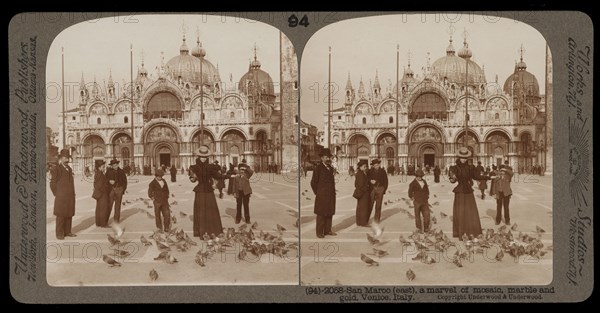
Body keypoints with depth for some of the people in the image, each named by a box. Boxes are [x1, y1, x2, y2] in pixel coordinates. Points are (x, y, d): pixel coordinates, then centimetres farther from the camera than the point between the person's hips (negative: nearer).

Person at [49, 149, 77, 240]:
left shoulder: (69, 169, 17)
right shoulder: (56, 169, -5)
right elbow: (52, 184, -5)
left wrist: (72, 194, 15)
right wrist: (57, 195, -5)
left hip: (70, 197, 7)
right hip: (61, 197, -7)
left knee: (69, 215, 8)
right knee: (61, 215, -4)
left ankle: (67, 232, 15)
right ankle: (59, 234, 1)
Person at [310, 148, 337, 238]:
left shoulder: (330, 168, 13)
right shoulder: (318, 168, -7)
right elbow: (313, 182, -6)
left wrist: (333, 192, 14)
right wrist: (317, 193, -4)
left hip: (331, 195, 6)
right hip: (322, 196, -6)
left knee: (329, 213, 9)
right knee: (321, 214, -2)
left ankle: (328, 230, 17)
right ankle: (319, 232, 3)